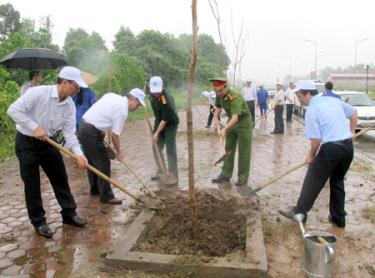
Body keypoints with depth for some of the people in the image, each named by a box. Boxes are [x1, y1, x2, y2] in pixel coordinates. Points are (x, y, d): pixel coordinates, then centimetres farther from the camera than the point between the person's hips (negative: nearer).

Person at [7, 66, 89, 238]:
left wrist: (78, 153, -23)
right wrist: (34, 127, -27)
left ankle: (69, 214, 23)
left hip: (48, 142, 6)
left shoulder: (70, 105, -7)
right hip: (26, 142, -5)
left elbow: (69, 132, -8)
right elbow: (14, 110, -23)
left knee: (61, 178, 9)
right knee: (32, 185, 2)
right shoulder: (38, 92, -23)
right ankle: (38, 222, 17)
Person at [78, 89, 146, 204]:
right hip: (91, 133, -10)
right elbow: (114, 134, -13)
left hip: (83, 127, 10)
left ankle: (95, 189, 35)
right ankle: (106, 196, 6)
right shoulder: (123, 110, -14)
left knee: (92, 162, 21)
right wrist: (119, 152, 2)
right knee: (104, 164, -1)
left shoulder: (112, 95, 10)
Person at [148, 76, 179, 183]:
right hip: (158, 122, 7)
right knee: (156, 148, 8)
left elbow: (165, 120, -28)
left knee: (170, 149, -10)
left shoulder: (166, 100, -33)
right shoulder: (153, 94, -12)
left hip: (170, 124, -7)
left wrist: (157, 133, -26)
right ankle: (161, 171, 21)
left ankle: (173, 175, -2)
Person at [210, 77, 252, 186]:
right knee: (228, 148, 8)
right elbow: (218, 107, 10)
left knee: (243, 151, -2)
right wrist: (216, 118, -7)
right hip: (232, 121, 7)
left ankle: (243, 177, 5)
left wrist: (224, 129, -54)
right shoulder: (219, 95, -8)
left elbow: (235, 118, -42)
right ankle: (226, 174, 15)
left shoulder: (235, 97, -32)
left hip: (243, 121, -7)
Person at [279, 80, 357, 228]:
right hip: (348, 146, 7)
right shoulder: (334, 100, 12)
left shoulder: (311, 110, -10)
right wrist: (351, 133, 28)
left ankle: (299, 212, 15)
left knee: (313, 181, 5)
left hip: (330, 149, -7)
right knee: (337, 181, 20)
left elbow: (316, 139, -14)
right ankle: (338, 217, 26)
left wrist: (311, 155, 1)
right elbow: (353, 113, 24)